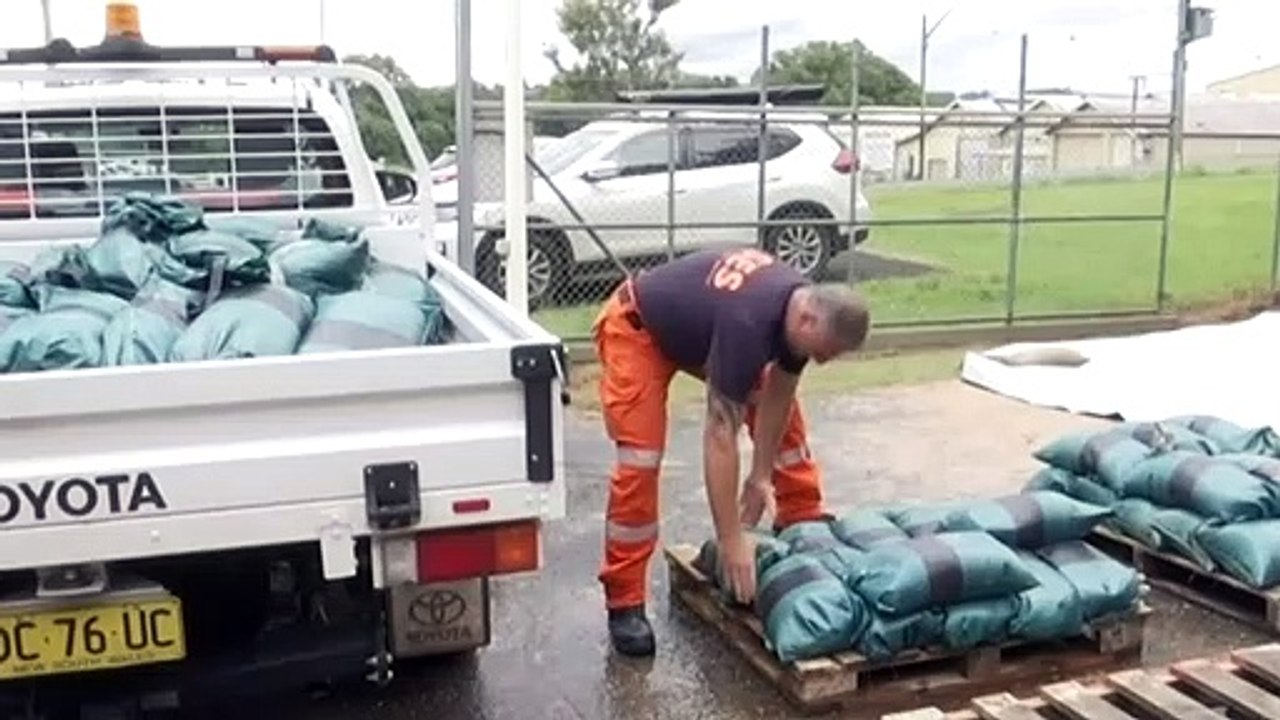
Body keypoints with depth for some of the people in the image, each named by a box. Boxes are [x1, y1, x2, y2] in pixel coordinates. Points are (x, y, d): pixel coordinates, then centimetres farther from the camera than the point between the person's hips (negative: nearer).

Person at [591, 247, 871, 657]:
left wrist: (762, 475, -9)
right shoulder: (746, 324, -42)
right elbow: (721, 435, -40)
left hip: (696, 326, 8)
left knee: (787, 417, 3)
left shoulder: (803, 306, -18)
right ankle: (624, 602, -10)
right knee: (640, 457, -19)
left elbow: (777, 396, -6)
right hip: (636, 328, -8)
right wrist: (730, 540, -36)